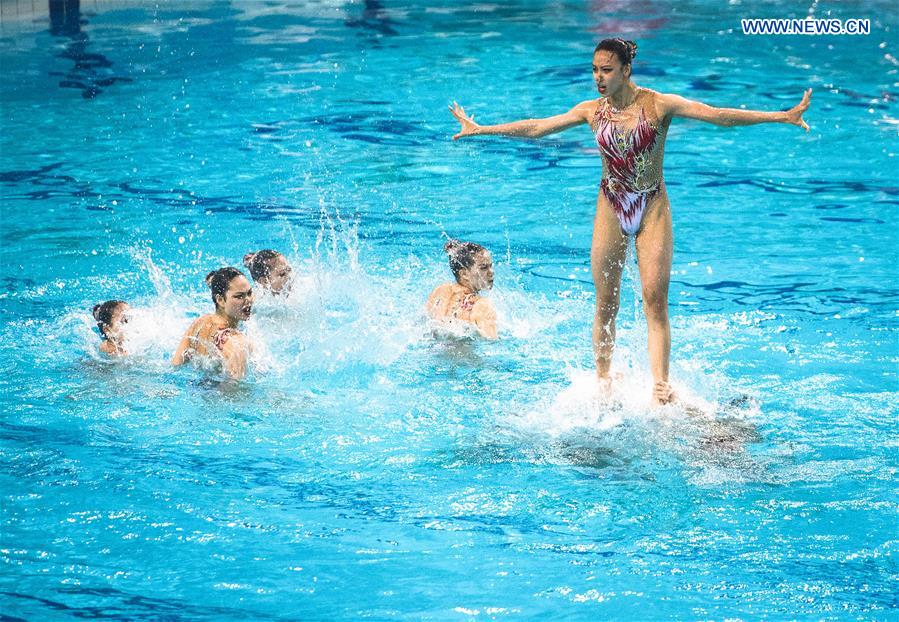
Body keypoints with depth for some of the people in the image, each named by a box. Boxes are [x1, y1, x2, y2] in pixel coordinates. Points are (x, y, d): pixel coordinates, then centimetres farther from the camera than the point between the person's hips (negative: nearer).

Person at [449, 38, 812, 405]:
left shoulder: (658, 105, -10)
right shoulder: (592, 111, 1)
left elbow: (717, 115, -16)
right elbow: (537, 127, 9)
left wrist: (781, 117, -24)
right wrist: (481, 129, 12)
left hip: (652, 209, -3)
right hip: (611, 209, 3)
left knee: (655, 299, -12)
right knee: (605, 303, 4)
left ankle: (660, 386, -18)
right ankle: (603, 382, 15)